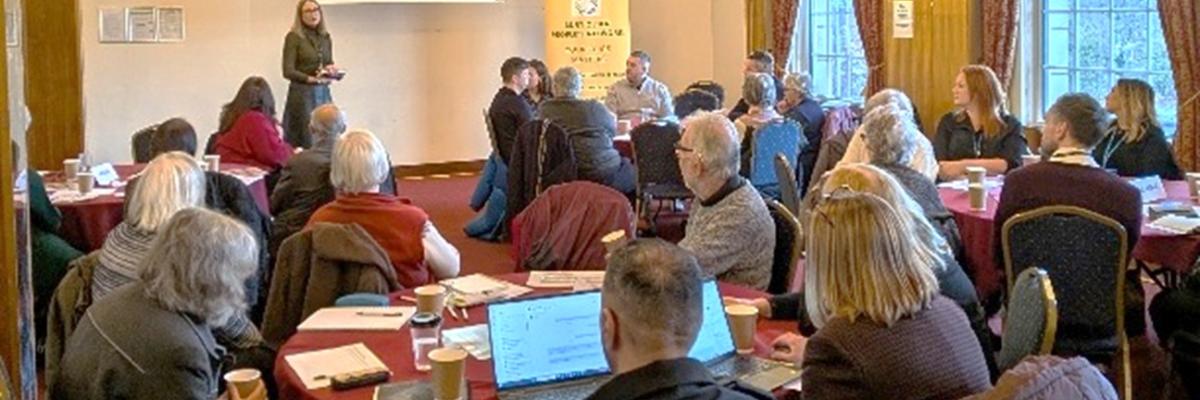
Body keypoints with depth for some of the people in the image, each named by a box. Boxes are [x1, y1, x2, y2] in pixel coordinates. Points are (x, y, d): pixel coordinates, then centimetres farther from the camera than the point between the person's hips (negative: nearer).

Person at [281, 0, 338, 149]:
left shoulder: (326, 38, 11)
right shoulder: (294, 37, -6)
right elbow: (288, 71, -11)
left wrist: (333, 71, -4)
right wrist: (312, 79, -20)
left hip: (324, 93, 5)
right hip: (302, 93, -5)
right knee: (305, 140, -6)